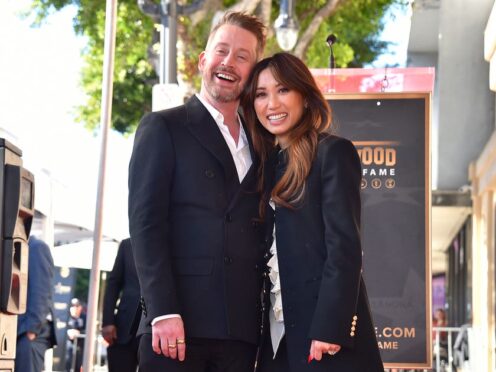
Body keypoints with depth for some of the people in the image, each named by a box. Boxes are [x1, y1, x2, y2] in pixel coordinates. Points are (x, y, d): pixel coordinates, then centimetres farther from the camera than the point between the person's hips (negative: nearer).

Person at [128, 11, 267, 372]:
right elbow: (145, 222, -6)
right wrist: (163, 312, -16)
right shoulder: (163, 128, 4)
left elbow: (257, 237, 17)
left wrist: (263, 326, 6)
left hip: (241, 331, 5)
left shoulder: (257, 145, 19)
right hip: (178, 325, -4)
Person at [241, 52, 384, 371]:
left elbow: (344, 245, -12)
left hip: (327, 333, -6)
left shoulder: (333, 152, -4)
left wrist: (331, 328, -19)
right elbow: (266, 251, 13)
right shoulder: (268, 163, 15)